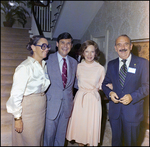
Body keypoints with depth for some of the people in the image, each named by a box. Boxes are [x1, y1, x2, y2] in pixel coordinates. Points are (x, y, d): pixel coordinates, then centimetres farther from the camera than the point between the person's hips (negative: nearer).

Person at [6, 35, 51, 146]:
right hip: (28, 110, -6)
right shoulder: (24, 67, -18)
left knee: (39, 140, 20)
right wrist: (17, 118, -14)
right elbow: (16, 95, -17)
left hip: (41, 109, 7)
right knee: (29, 142, 10)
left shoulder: (44, 65, 5)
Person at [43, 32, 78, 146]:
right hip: (52, 102, -3)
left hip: (67, 103, 4)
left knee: (61, 134, 18)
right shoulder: (48, 59, -6)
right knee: (49, 133, 8)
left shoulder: (74, 62, 7)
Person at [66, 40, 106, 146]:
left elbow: (101, 86, 5)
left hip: (93, 99, -1)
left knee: (91, 125, 9)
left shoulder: (100, 68, -6)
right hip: (80, 98, 2)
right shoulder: (78, 67, -2)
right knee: (78, 123, 11)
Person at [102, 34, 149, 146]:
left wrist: (132, 97, -21)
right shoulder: (111, 64, 6)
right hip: (114, 110, 3)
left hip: (132, 110, -3)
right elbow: (105, 83, 11)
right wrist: (109, 93, -10)